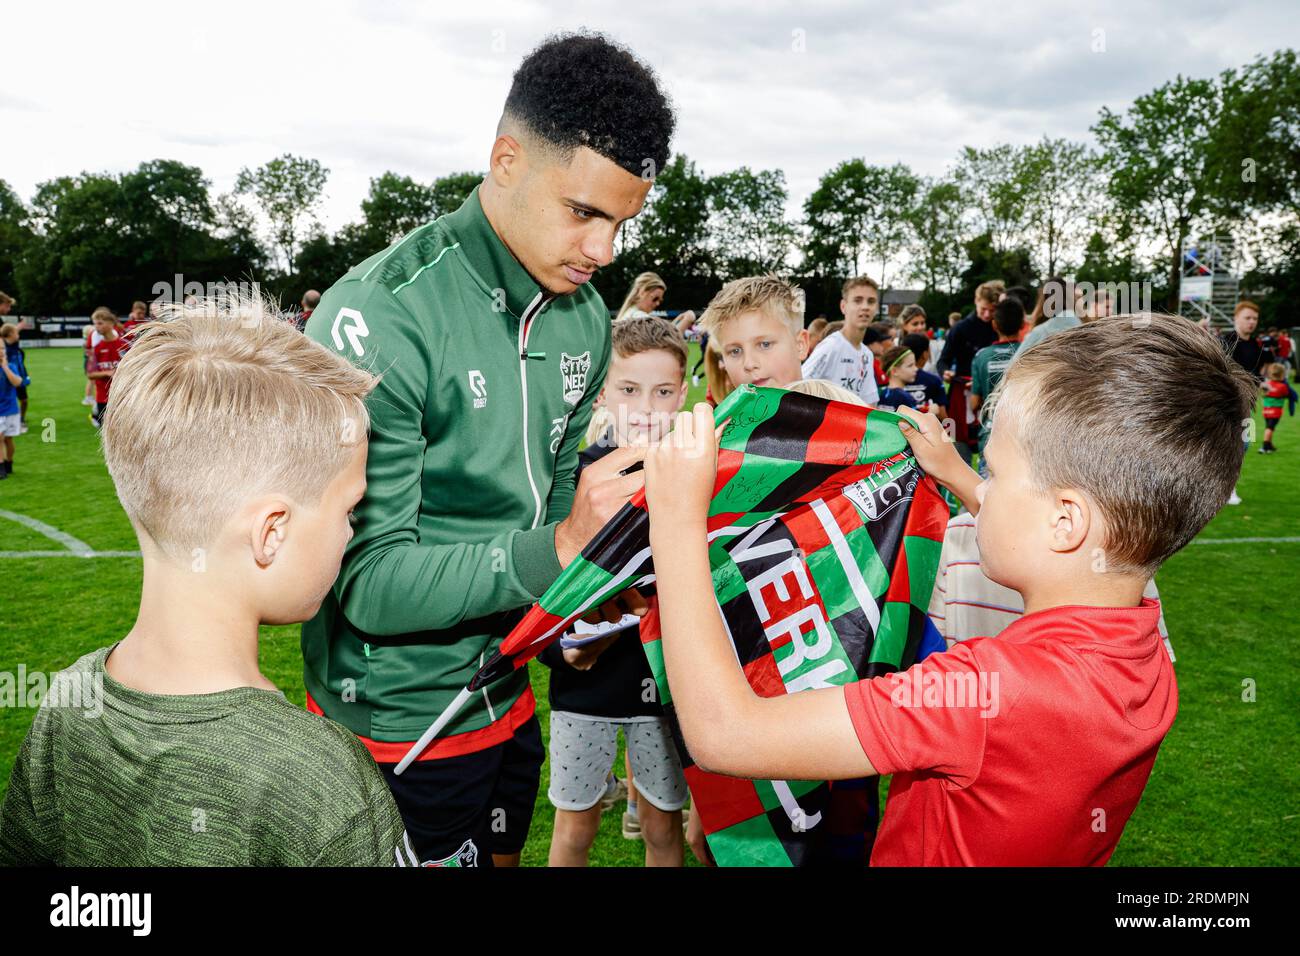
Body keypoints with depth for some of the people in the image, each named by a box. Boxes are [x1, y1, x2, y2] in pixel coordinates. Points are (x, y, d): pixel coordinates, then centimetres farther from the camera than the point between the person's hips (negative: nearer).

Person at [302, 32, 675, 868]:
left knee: (502, 856, 24)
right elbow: (371, 583, -26)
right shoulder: (380, 319, -24)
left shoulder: (586, 318, -1)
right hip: (396, 724, -6)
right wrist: (561, 548, -35)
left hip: (508, 697, 7)